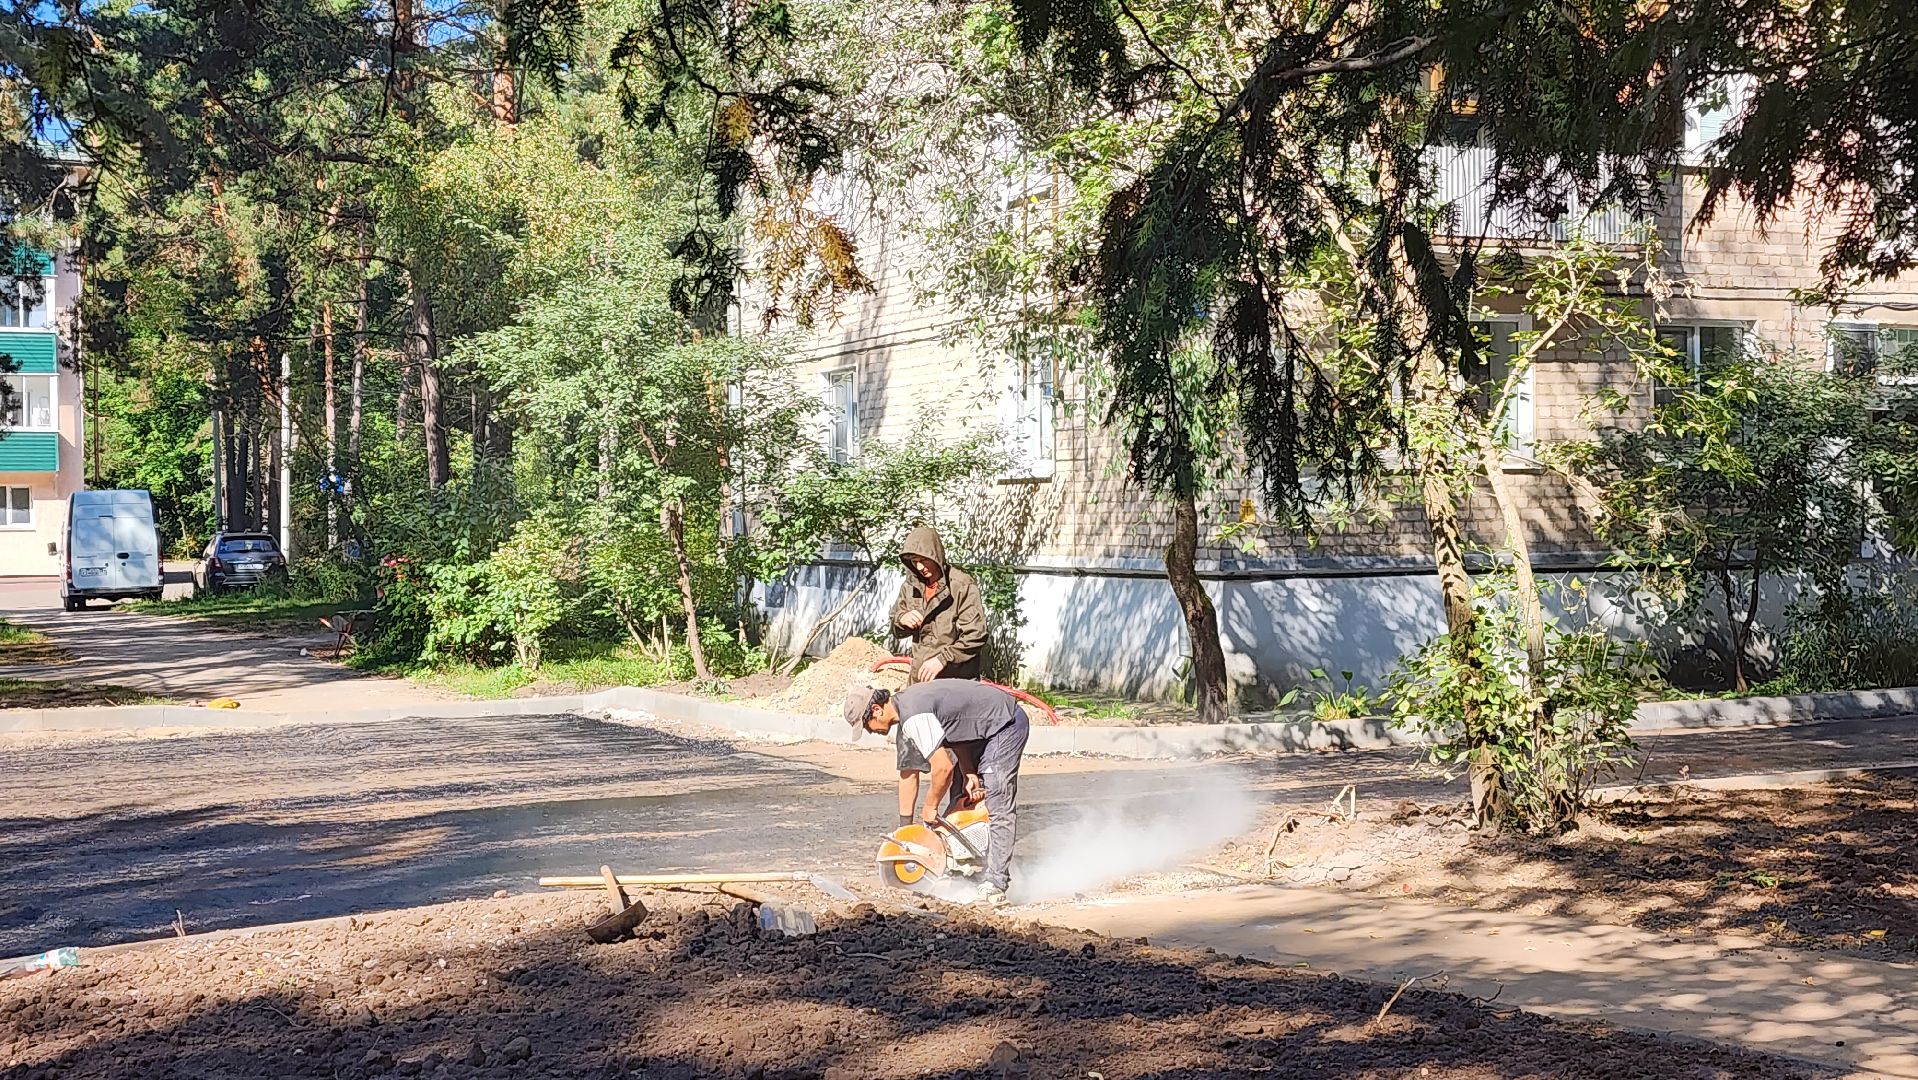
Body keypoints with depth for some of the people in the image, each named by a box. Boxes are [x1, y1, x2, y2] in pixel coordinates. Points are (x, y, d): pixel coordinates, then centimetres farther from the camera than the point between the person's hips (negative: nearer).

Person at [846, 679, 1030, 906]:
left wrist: (930, 806, -8)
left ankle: (996, 885, -16)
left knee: (998, 806, -14)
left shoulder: (914, 718, -24)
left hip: (1006, 723, -11)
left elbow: (943, 768, -23)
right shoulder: (906, 701, 7)